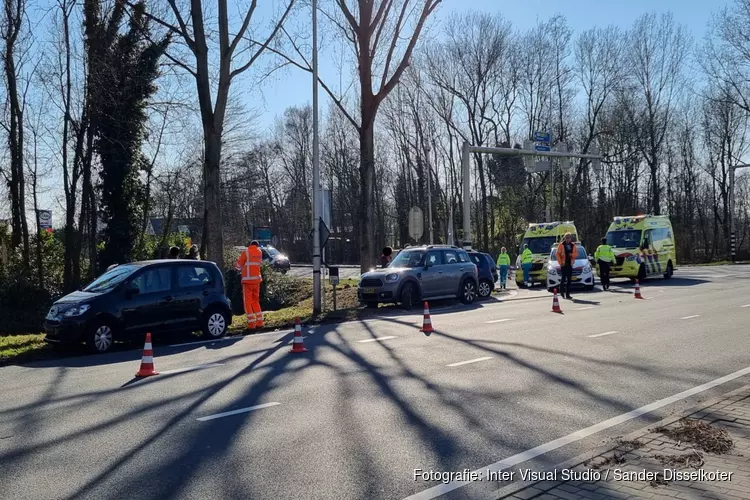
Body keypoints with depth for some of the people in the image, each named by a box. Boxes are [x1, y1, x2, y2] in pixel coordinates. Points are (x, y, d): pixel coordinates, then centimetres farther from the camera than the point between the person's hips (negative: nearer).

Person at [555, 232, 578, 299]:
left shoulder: (573, 245, 9)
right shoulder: (561, 245, -2)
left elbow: (576, 253, 12)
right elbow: (557, 254, -3)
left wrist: (572, 254, -10)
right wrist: (560, 262, -9)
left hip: (570, 264, 4)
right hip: (563, 264, -4)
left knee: (569, 280, 4)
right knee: (563, 278, -8)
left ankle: (567, 294, 9)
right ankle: (562, 291, 13)